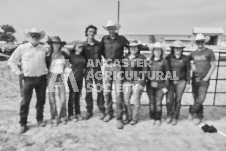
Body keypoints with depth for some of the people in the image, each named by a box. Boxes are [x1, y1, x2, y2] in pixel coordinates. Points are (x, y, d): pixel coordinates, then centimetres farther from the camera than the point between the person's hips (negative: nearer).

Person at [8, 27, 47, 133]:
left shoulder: (44, 49, 5)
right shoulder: (22, 48, -2)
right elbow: (12, 61, 4)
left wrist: (46, 71, 5)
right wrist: (18, 73, -2)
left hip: (42, 78, 3)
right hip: (28, 79, -2)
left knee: (41, 100, 10)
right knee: (25, 102, 2)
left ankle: (40, 119, 28)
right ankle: (23, 124, 15)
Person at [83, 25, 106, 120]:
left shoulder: (99, 44, 3)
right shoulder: (83, 45, 2)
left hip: (97, 69, 0)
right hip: (87, 70, 0)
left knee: (100, 90, 0)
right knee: (88, 91, 6)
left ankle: (102, 111, 13)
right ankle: (89, 111, 20)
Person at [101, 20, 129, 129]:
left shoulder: (121, 39, 0)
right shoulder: (104, 39, 7)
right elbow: (101, 50, 16)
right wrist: (106, 58, 3)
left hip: (118, 67, -3)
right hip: (108, 67, 3)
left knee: (119, 92, -7)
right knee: (107, 92, 6)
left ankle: (119, 118, 1)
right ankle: (109, 113, 24)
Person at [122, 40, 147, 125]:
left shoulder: (142, 58, -4)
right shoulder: (125, 58, 10)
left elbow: (145, 71, -5)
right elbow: (122, 69, 15)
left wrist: (141, 83, -11)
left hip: (137, 82, -4)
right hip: (127, 82, 5)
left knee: (136, 101, 2)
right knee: (126, 100, 5)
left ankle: (135, 118, 18)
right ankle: (128, 117, 22)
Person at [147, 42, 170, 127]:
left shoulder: (164, 61, 0)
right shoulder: (149, 61, 7)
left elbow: (167, 74, 0)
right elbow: (146, 73, 8)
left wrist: (166, 86, -4)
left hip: (160, 86, -2)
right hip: (150, 85, 2)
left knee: (158, 103, -3)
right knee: (151, 102, 5)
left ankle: (158, 119, 16)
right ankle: (152, 118, 22)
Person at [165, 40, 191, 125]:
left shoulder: (185, 58, -2)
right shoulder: (168, 58, -3)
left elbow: (188, 71, 3)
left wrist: (188, 83, 2)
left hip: (181, 82, 0)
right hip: (170, 81, 0)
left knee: (178, 100, 5)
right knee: (169, 100, -4)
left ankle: (175, 117, 25)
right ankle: (169, 115, 24)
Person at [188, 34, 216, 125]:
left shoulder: (209, 52, -2)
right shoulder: (193, 53, 7)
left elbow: (213, 66, -2)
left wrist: (206, 78, -9)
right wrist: (192, 65, 0)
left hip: (204, 80, -3)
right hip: (195, 79, 3)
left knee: (200, 99, -10)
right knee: (196, 98, 8)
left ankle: (192, 111, 13)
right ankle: (199, 116, 23)